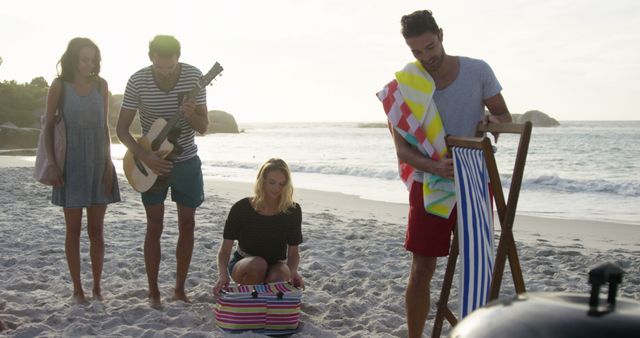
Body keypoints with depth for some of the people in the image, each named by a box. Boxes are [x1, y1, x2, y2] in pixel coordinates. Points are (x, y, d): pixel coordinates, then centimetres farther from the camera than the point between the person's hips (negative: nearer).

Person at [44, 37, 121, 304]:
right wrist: (52, 164, -10)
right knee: (74, 229, 3)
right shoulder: (60, 86, -3)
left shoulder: (101, 85, 5)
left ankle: (97, 286, 15)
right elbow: (48, 125, -1)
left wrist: (108, 164, 1)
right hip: (71, 165, -2)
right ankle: (77, 288, 12)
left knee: (96, 229, 5)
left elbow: (105, 125, 8)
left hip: (99, 164, 2)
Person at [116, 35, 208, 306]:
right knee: (155, 225, -1)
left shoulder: (194, 77, -13)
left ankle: (180, 288, 17)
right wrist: (144, 156, -22)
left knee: (187, 224, 4)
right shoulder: (138, 81, -14)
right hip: (152, 162, -1)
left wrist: (192, 115, -31)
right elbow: (122, 128, -9)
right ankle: (153, 291, 9)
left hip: (186, 161, 2)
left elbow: (203, 128, -9)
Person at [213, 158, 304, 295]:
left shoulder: (292, 211, -10)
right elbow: (225, 249, -16)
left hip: (276, 265, 2)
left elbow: (293, 251, -7)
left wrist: (293, 271, -31)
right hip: (243, 264, -2)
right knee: (258, 265, -37)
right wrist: (223, 275, -37)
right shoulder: (241, 208, -15)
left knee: (277, 278, -34)